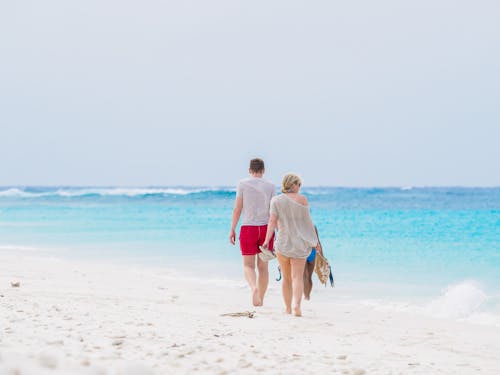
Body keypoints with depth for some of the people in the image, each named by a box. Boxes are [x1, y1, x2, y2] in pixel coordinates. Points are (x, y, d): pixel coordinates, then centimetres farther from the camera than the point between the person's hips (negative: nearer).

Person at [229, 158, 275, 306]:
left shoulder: (243, 184, -2)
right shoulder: (270, 186, 1)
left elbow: (237, 209, -4)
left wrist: (232, 230, 3)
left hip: (248, 229, -2)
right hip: (266, 228, 2)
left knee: (248, 265, 3)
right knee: (263, 266, 12)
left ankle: (254, 287, -26)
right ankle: (260, 300, 16)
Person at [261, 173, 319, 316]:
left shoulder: (276, 200, 0)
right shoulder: (302, 199, -2)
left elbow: (272, 221, -12)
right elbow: (307, 221, 2)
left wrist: (267, 240, -19)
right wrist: (314, 240, 12)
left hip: (282, 244, 1)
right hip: (299, 243, -1)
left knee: (286, 277, 17)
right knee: (297, 276, -4)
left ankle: (288, 307, 21)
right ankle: (296, 305, -25)